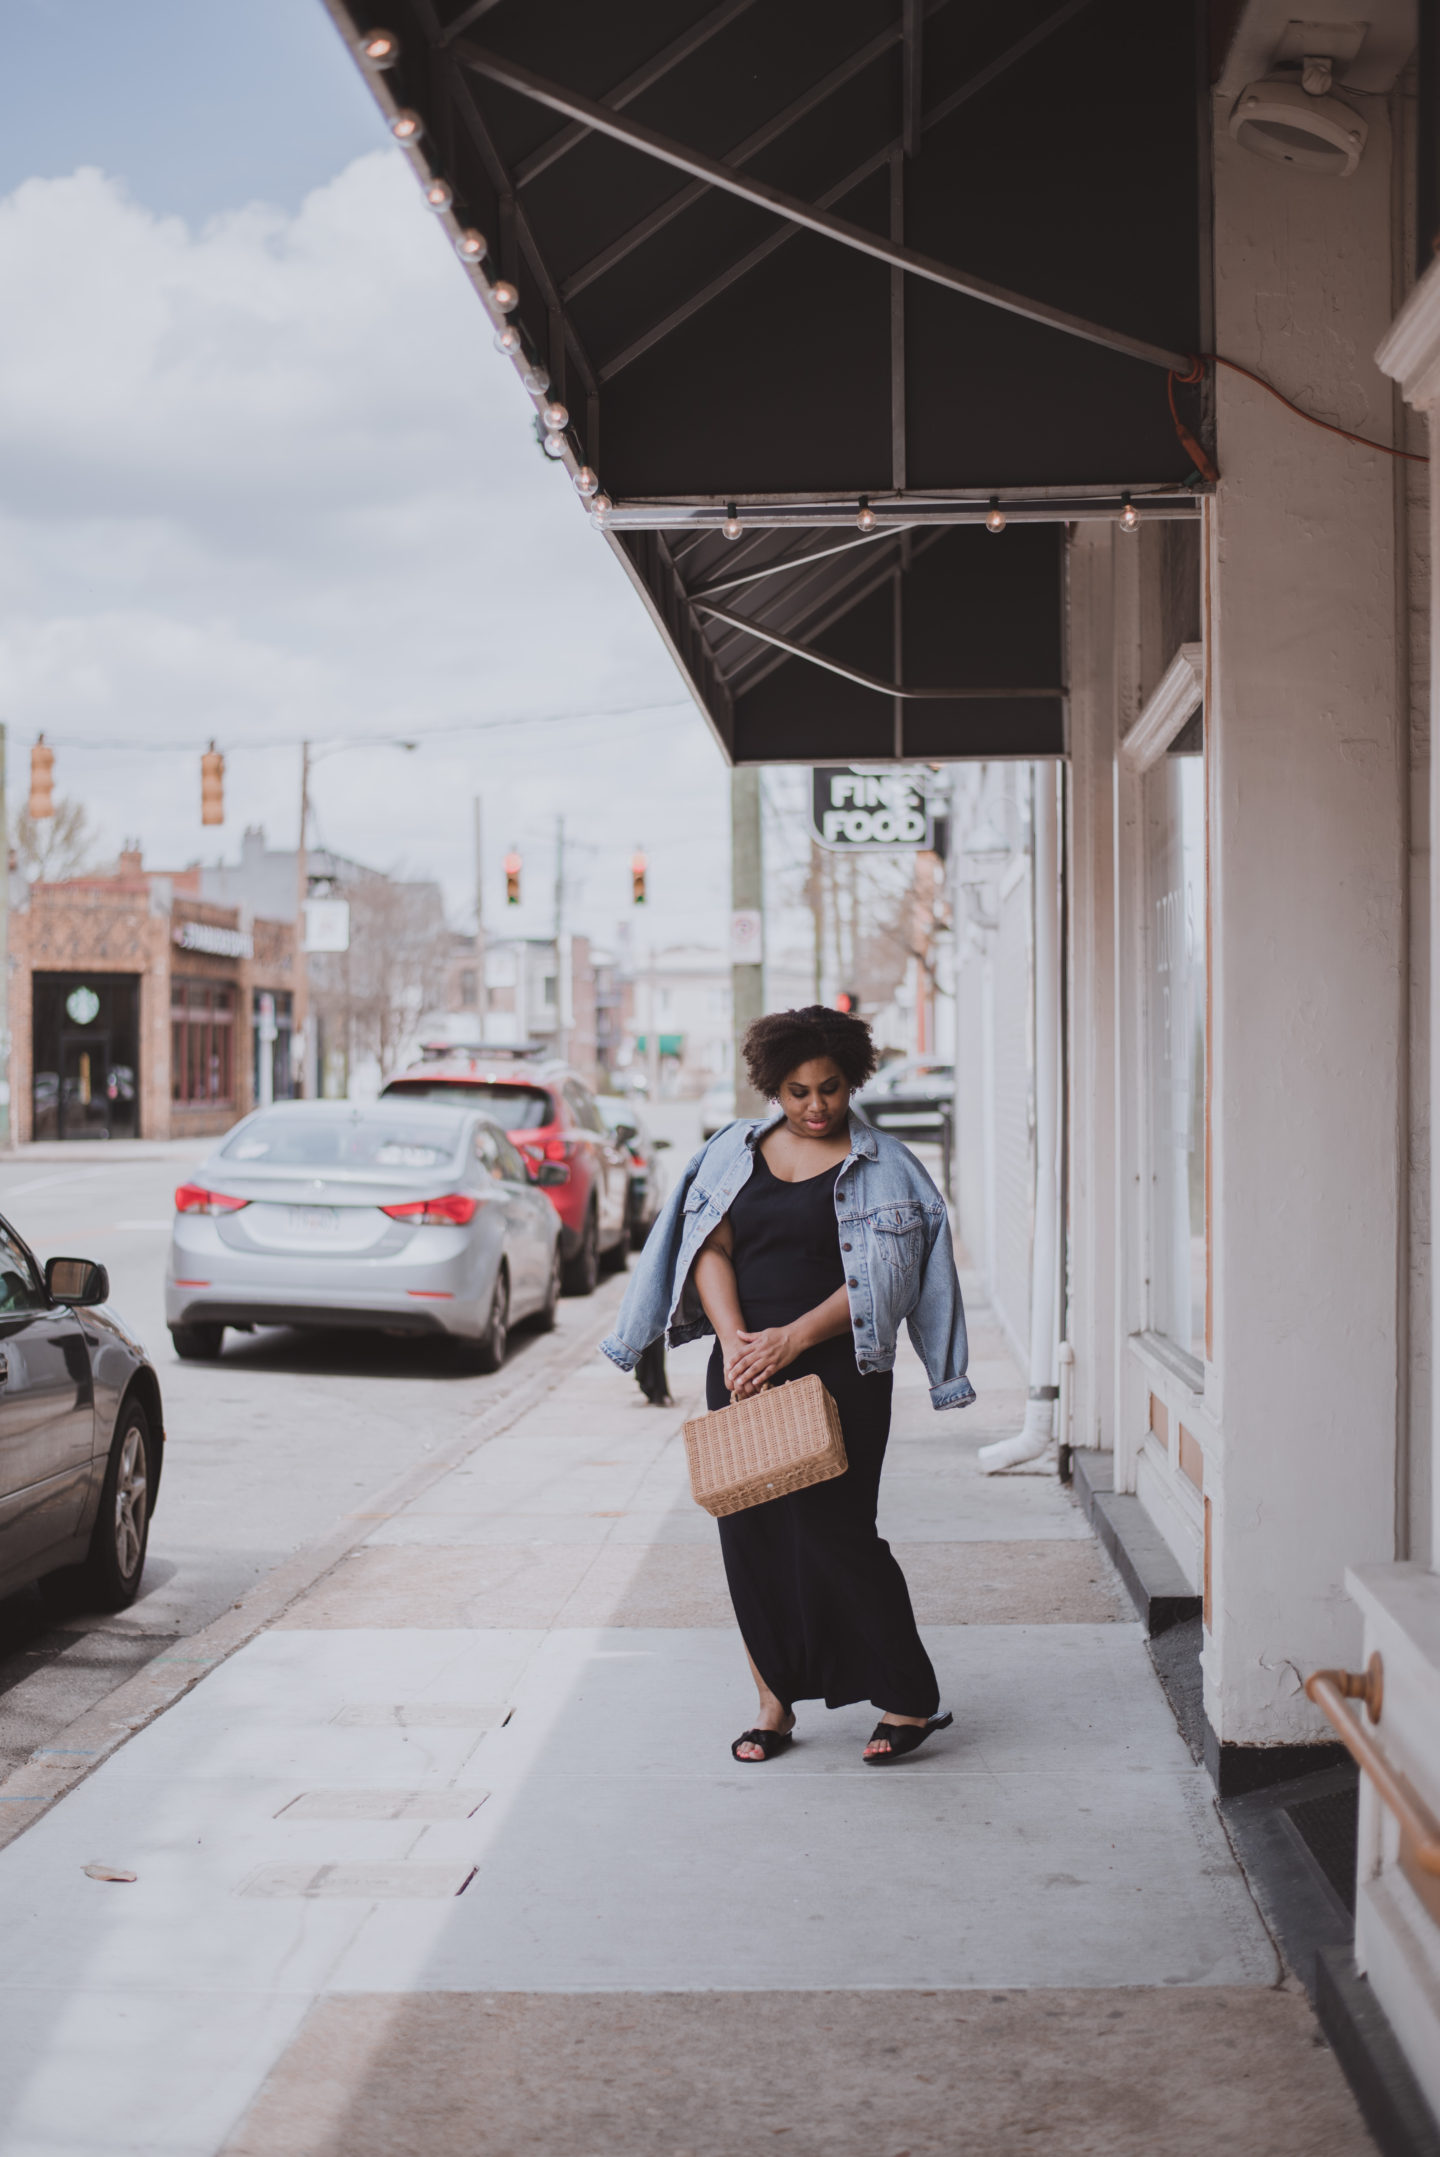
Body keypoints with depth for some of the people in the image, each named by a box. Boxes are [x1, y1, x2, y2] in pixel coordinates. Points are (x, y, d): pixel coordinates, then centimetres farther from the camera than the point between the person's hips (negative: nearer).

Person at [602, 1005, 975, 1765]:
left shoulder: (879, 1167, 0)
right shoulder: (737, 1150, 10)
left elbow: (878, 1279, -7)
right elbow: (709, 1248, 4)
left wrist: (791, 1339, -16)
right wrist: (734, 1340, -12)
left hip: (838, 1371, -4)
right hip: (742, 1372, 4)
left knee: (835, 1532, -7)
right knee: (750, 1533, 4)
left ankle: (909, 1700, 5)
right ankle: (775, 1702, 16)